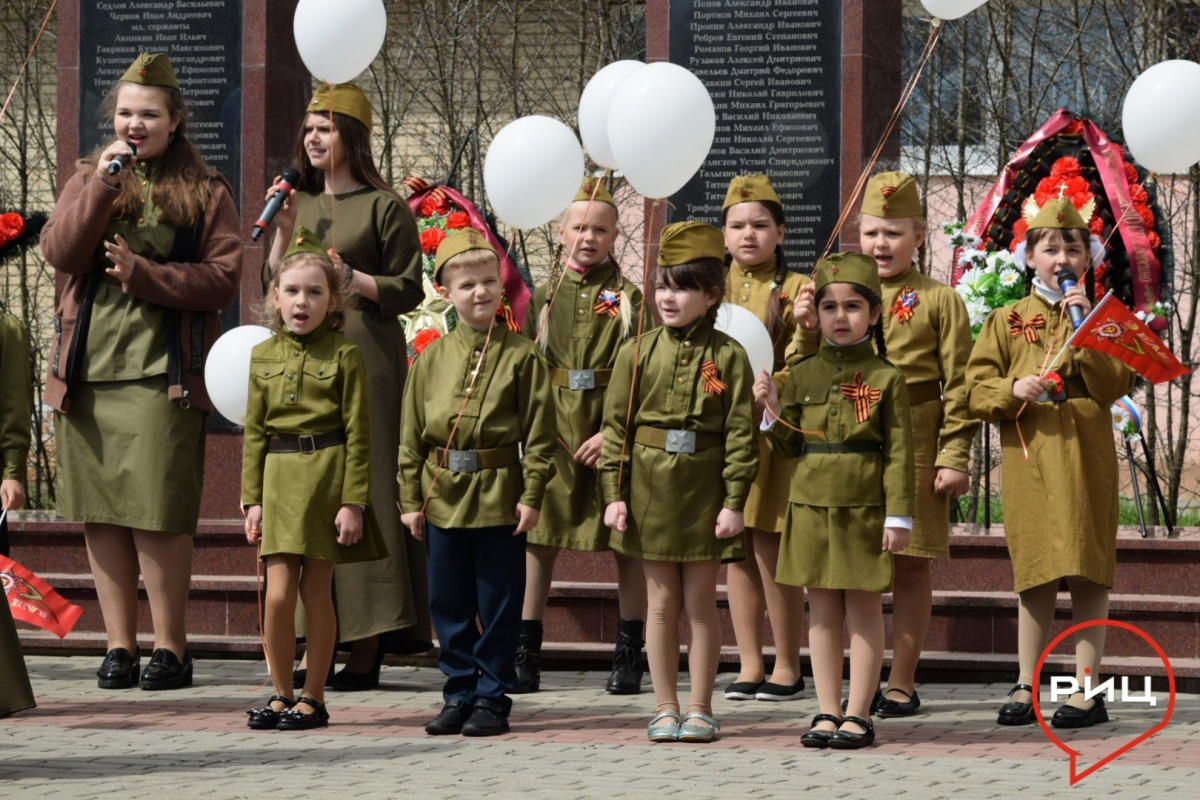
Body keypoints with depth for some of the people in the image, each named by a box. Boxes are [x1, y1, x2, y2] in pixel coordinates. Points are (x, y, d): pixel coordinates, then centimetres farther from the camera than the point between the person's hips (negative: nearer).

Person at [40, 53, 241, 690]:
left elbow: (224, 279, -3)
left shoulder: (204, 192, 6)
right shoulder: (88, 178, 14)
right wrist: (102, 185, -12)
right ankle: (119, 645, 11)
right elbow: (59, 252, -2)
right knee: (100, 512, 4)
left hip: (163, 374, -3)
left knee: (157, 512, -8)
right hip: (88, 368, 3)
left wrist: (143, 273, -11)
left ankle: (170, 648, 1)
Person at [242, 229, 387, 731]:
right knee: (278, 594, -5)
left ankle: (314, 697, 12)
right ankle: (281, 692, 10)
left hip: (327, 475, -3)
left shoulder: (344, 355, -2)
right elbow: (254, 432, 11)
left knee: (316, 590, 2)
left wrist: (354, 501, -10)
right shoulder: (263, 356, 9)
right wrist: (252, 498, 5)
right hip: (279, 478, 3)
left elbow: (358, 433, -4)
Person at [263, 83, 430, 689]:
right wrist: (283, 230, 1)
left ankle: (369, 644, -6)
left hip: (365, 357, -6)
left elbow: (408, 290, -2)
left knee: (365, 487, -7)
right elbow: (274, 286, 13)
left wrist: (349, 276, -14)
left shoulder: (384, 207, 0)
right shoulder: (301, 203, 17)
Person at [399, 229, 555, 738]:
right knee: (449, 605, 9)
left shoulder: (522, 356, -2)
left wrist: (531, 494, -9)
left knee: (499, 605, 3)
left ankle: (492, 698, 11)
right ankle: (459, 695, 20)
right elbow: (412, 435, 10)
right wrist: (411, 499, 5)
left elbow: (539, 432, -3)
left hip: (499, 496, -3)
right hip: (443, 498, 3)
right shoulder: (431, 359, 7)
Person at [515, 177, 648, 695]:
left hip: (611, 432, -2)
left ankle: (628, 657, 10)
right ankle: (526, 654, 8)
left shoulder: (628, 299, 1)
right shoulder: (544, 297, 9)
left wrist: (614, 432, -14)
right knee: (538, 540, 2)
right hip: (552, 434, 2)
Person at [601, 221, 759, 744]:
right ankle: (666, 709, 14)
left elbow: (741, 433, -3)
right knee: (661, 603, 6)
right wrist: (615, 493, -1)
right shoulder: (637, 354, 3)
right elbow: (616, 425, 5)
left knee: (700, 603, 4)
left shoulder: (728, 356, -3)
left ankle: (700, 709, 13)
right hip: (650, 487, 2)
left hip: (704, 490, -2)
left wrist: (734, 500, -7)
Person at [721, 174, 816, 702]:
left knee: (770, 549, -6)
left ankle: (787, 668, 4)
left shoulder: (795, 289, 0)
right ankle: (749, 667, 13)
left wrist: (768, 388, -21)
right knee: (736, 551, 7)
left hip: (774, 433, -5)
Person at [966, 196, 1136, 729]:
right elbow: (977, 389, 5)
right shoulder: (1006, 321, 10)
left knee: (1087, 572, -3)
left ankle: (1087, 689, 1)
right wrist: (1011, 390, -14)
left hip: (1086, 459, -1)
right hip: (1027, 458, 1)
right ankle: (1026, 686, 12)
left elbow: (1117, 385, -4)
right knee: (1033, 572, 5)